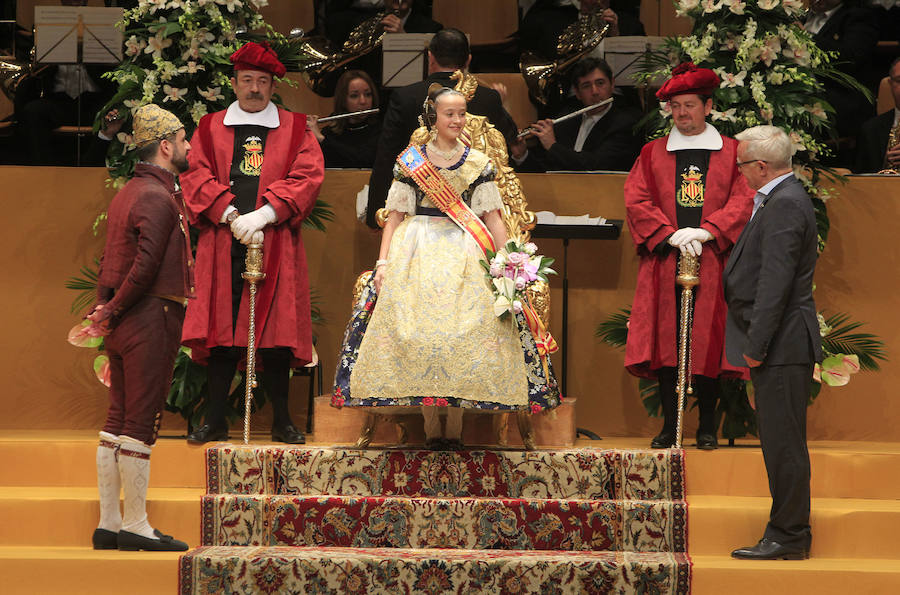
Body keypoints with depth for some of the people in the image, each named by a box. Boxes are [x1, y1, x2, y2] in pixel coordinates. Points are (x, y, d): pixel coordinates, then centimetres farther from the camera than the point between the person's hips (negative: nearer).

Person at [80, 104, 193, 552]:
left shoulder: (127, 194, 17)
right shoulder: (158, 199, -14)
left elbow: (110, 260, 16)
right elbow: (145, 267, -21)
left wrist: (105, 309, 8)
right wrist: (111, 313, -12)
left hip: (123, 324, 9)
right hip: (151, 319, -9)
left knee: (118, 420, 10)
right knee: (141, 424, -5)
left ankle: (108, 523, 13)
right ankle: (135, 524, -2)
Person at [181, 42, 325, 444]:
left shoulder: (295, 130, 12)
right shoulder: (210, 129, 14)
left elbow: (308, 176, -1)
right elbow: (198, 177, 2)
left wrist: (263, 215, -14)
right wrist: (233, 217, -13)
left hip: (276, 242, -1)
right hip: (222, 244, 1)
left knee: (276, 333, -3)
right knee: (221, 330, -2)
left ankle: (281, 421, 4)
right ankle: (216, 420, 4)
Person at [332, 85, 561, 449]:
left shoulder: (479, 163, 8)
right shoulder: (410, 160, 7)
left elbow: (493, 218, 7)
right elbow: (395, 216, 7)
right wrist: (383, 262, -2)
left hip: (466, 255, 0)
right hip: (416, 253, 0)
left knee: (464, 333, -9)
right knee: (417, 331, -8)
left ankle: (455, 427, -4)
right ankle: (431, 427, -3)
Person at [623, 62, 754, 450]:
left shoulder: (731, 153, 8)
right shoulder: (652, 154, 13)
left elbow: (744, 201, -2)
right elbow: (636, 201, 3)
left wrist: (706, 232, -16)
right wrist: (672, 234, -12)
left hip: (712, 262, -1)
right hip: (664, 261, 1)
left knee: (709, 342, -2)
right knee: (666, 342, -2)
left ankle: (707, 425, 7)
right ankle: (670, 424, 3)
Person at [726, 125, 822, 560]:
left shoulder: (784, 205, -17)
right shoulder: (779, 199, 16)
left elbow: (775, 283, -22)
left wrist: (756, 345, -20)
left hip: (783, 345, -11)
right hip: (782, 345, 11)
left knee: (784, 442, -6)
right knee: (780, 442, 14)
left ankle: (788, 537, -1)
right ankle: (789, 532, 20)